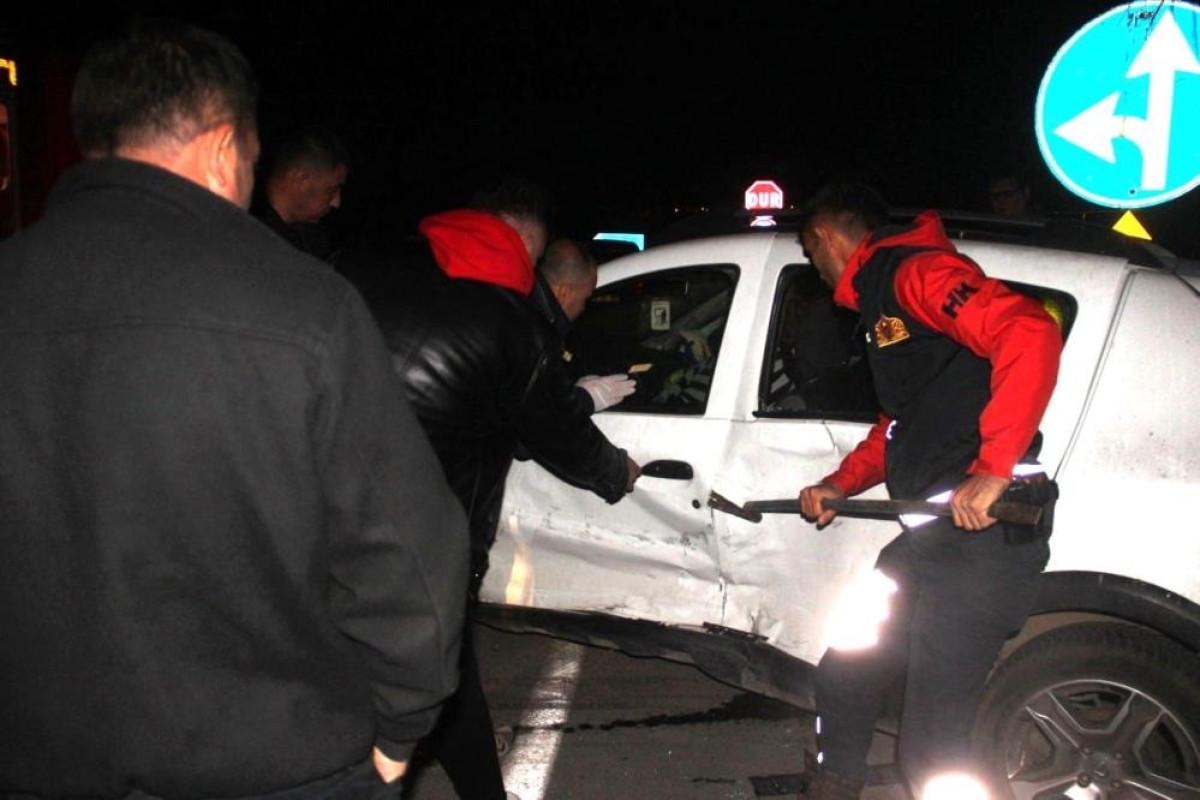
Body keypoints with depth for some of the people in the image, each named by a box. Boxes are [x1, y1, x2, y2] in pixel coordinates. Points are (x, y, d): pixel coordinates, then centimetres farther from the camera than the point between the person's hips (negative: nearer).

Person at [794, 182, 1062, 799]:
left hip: (981, 537, -10)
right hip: (927, 539, 10)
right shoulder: (883, 298, 22)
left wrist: (992, 469, -30)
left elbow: (1030, 334, -26)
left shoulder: (918, 269, -10)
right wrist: (839, 484, 18)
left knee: (930, 750, -4)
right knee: (842, 681, 18)